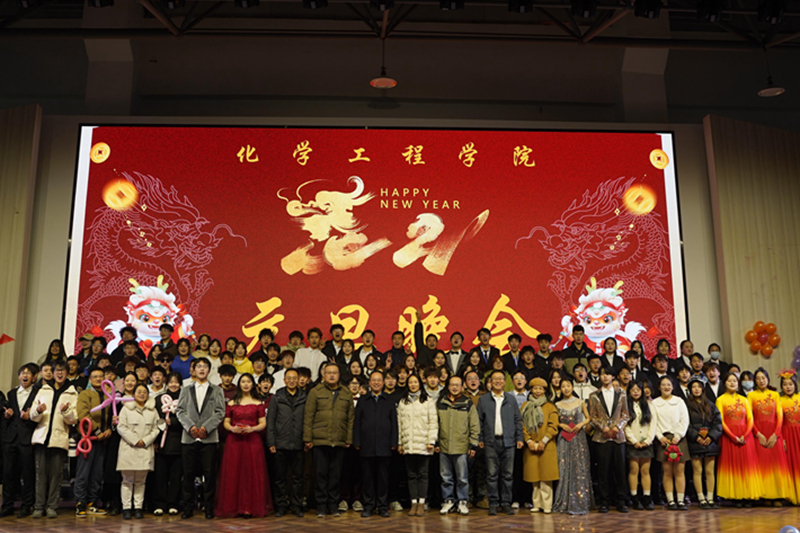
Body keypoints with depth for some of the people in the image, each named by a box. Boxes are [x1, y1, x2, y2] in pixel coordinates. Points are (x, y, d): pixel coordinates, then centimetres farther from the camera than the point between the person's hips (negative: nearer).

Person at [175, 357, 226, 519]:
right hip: (189, 438, 1)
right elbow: (180, 411, 6)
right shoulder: (186, 390, 16)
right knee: (188, 474, 3)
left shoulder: (217, 391, 11)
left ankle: (208, 507, 7)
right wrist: (190, 426, -10)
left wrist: (206, 427, -12)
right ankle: (188, 508, 12)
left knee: (209, 474, -2)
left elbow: (220, 412, 2)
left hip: (209, 438, -1)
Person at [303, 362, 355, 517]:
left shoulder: (347, 393, 11)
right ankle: (321, 506, 10)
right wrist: (307, 439, -3)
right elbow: (308, 416, 2)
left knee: (335, 474, 6)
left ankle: (333, 505, 16)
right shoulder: (315, 392, 5)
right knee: (321, 474, 2)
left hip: (339, 441, 2)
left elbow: (351, 417, 11)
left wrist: (349, 439, 5)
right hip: (320, 440, -2)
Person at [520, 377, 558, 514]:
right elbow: (522, 425, 6)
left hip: (546, 446, -1)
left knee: (546, 475, -5)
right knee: (534, 476, 2)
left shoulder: (550, 406, 8)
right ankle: (537, 504, 9)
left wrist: (543, 441, -10)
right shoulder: (525, 406, 12)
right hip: (531, 446, 2)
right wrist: (529, 441, -6)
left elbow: (553, 426, 0)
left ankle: (546, 505, 0)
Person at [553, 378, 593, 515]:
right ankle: (565, 503, 5)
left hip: (578, 437, -1)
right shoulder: (558, 405, 8)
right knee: (564, 468, -1)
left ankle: (580, 503, -1)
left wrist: (581, 424, -8)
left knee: (579, 468, -5)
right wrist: (562, 425, -7)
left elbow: (588, 418, 10)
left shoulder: (580, 402, 6)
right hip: (564, 439, 1)